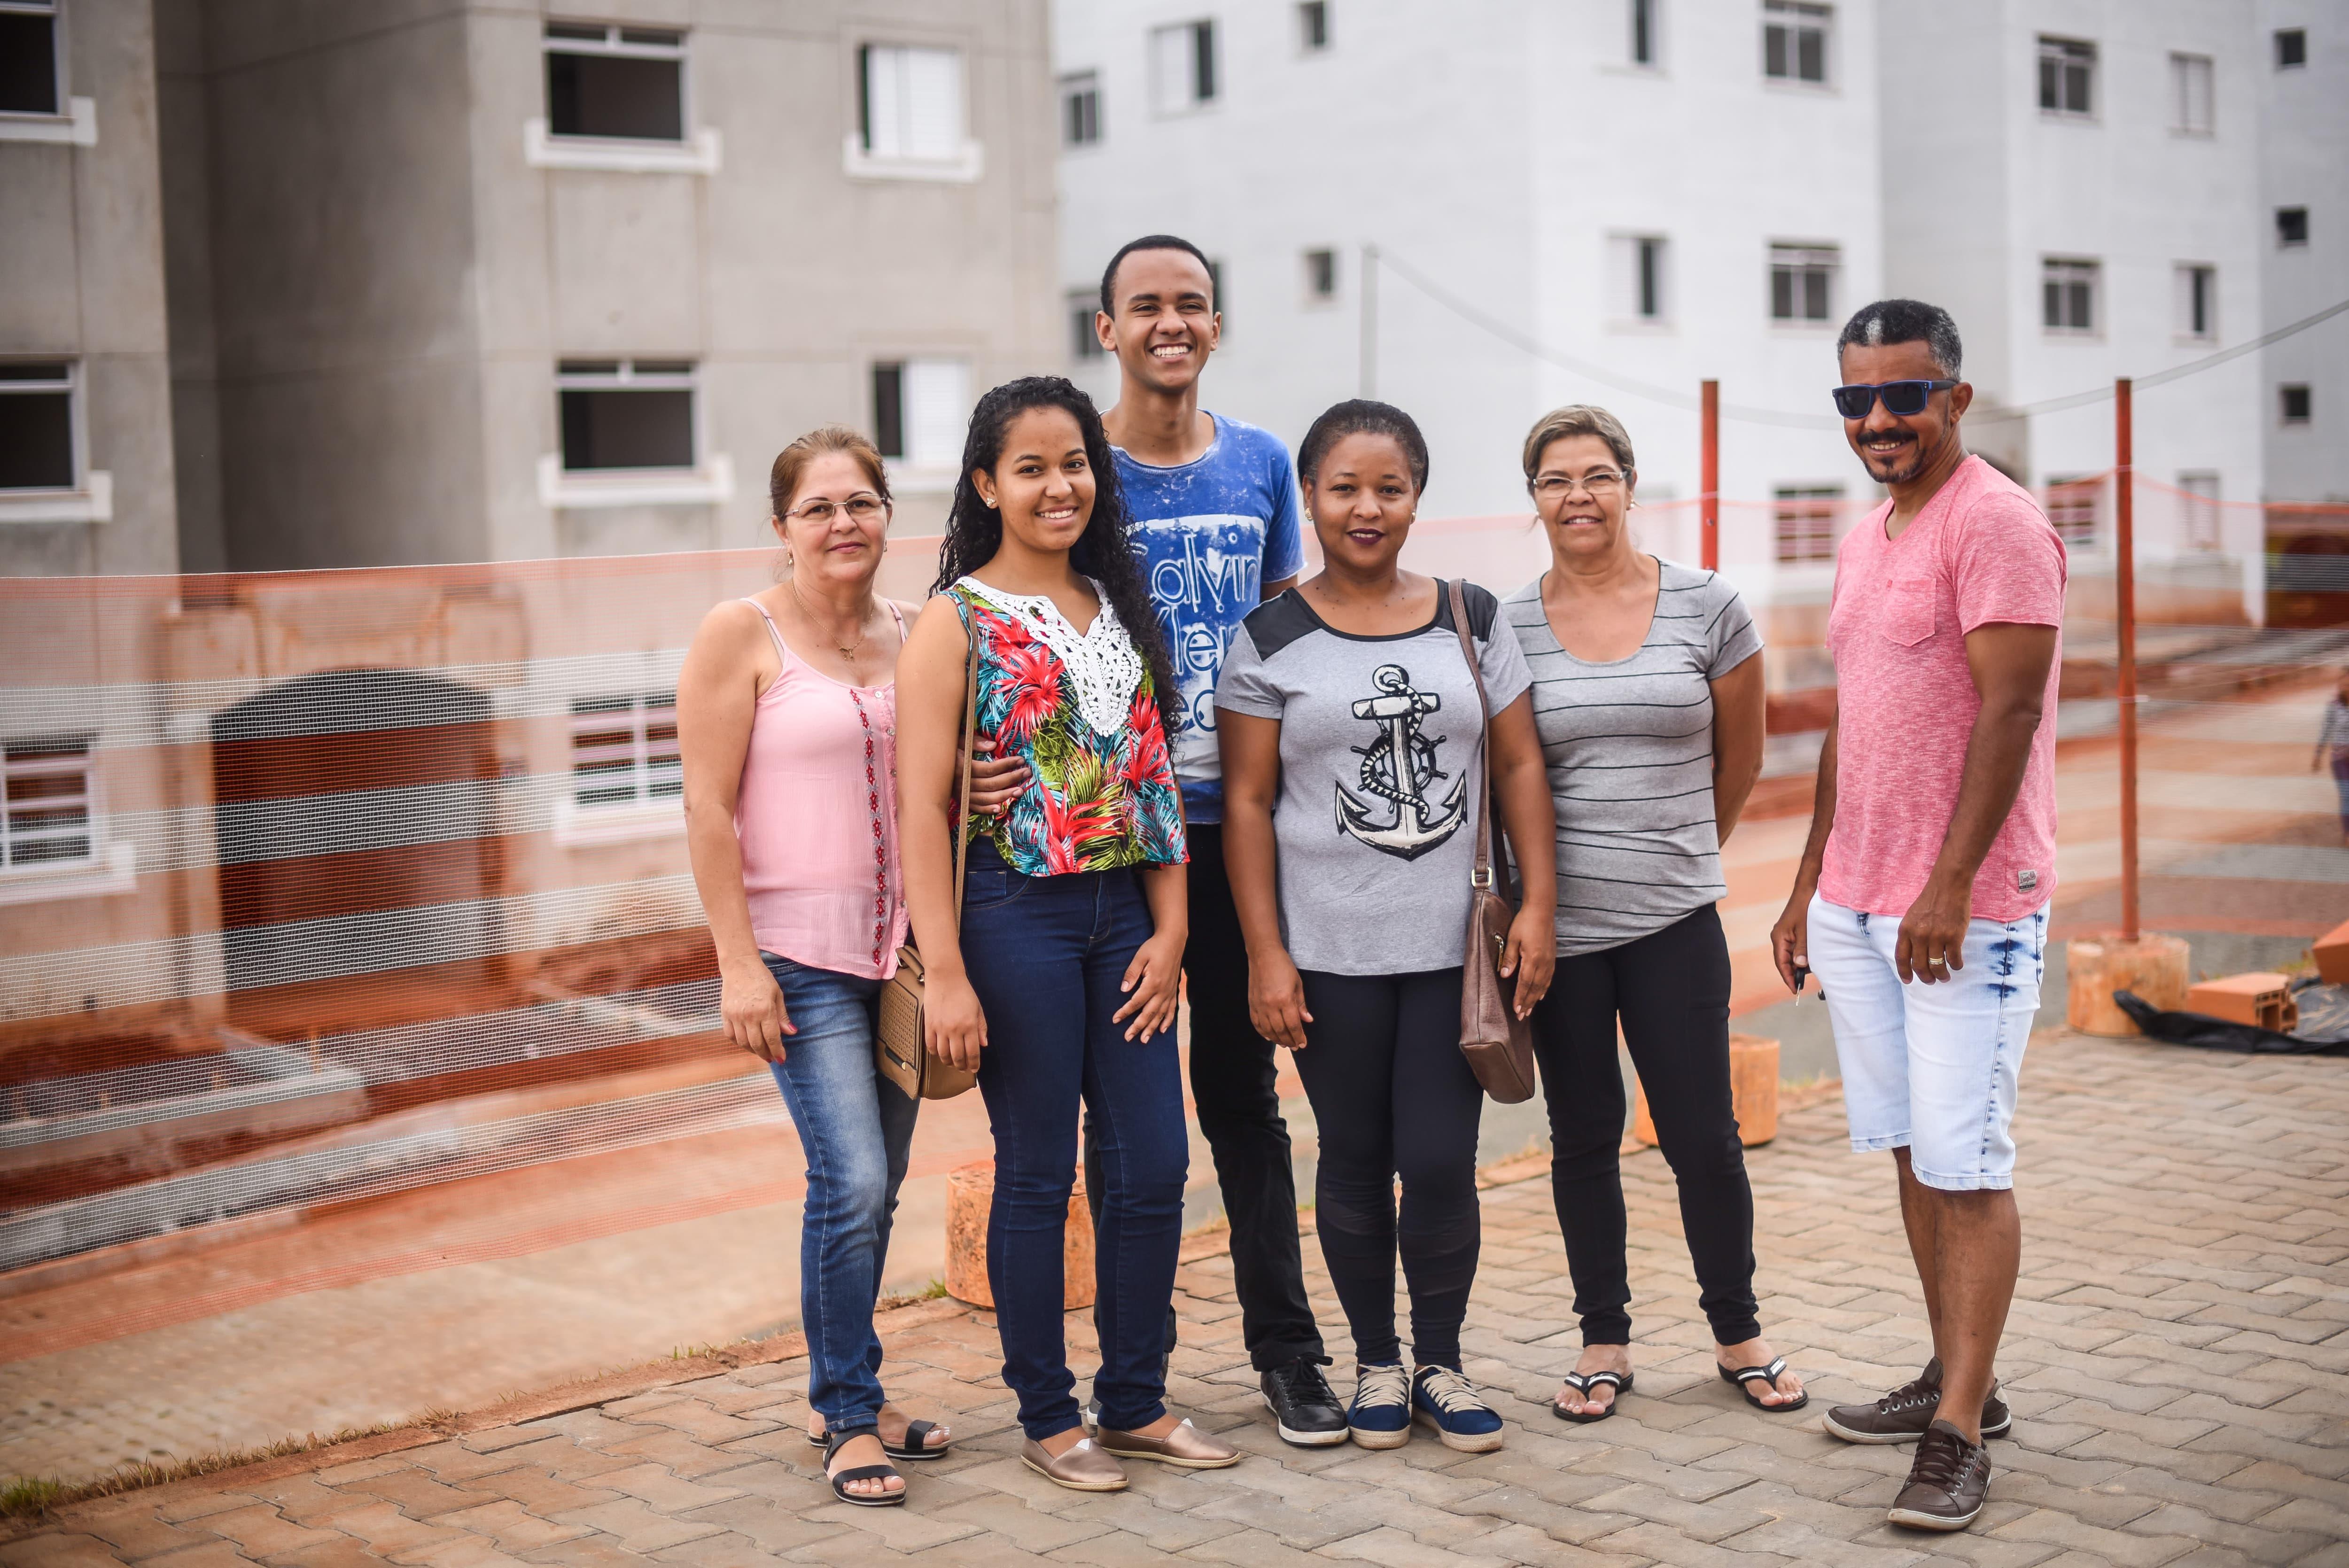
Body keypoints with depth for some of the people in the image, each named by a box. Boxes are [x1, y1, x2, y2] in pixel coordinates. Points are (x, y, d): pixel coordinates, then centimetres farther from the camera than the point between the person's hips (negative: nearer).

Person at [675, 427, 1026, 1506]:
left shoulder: (913, 637, 9)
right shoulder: (742, 635, -6)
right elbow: (708, 807, -10)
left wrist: (983, 792, -5)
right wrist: (739, 965, -15)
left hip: (898, 949, 6)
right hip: (799, 956, -5)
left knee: (875, 1191, 11)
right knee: (851, 1183, -12)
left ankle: (848, 1399, 25)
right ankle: (849, 1417, 3)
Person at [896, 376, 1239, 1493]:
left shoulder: (1117, 607, 11)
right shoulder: (958, 622, -5)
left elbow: (1154, 778, 11)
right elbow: (922, 806, -10)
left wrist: (1169, 931, 3)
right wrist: (945, 974, -16)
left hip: (1123, 918, 5)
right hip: (1015, 918, -5)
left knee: (1154, 1169, 7)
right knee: (1037, 1177, 4)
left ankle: (1137, 1402, 23)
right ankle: (1048, 1416, 19)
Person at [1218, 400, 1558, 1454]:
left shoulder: (1472, 620, 7)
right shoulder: (1271, 639, 0)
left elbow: (1520, 769, 9)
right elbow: (1247, 803, -1)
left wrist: (1538, 902, -1)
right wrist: (1265, 952, -7)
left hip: (1453, 943, 1)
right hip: (1331, 951, -1)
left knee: (1442, 1163, -1)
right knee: (1355, 1163, 8)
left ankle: (1440, 1359, 20)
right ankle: (1376, 1362, 26)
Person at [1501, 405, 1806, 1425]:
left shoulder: (1707, 608, 0)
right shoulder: (1505, 627, 0)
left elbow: (1741, 760, 11)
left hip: (1675, 919, 0)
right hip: (1556, 919, 1)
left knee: (1703, 1136, 3)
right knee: (1584, 1136, 10)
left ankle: (1737, 1334, 21)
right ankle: (1604, 1342, 22)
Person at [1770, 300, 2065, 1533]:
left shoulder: (1994, 523, -11)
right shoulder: (1863, 541, 16)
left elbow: (2010, 712, -18)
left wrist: (1950, 886, -21)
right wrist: (1810, 884, 20)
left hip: (1966, 908, -8)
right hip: (1857, 906, 8)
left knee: (1963, 1165, -6)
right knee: (1910, 1150, 12)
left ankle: (1959, 1434, -2)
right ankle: (1956, 1378, 23)